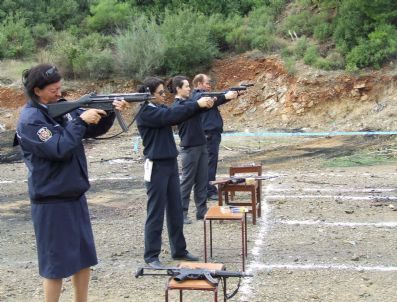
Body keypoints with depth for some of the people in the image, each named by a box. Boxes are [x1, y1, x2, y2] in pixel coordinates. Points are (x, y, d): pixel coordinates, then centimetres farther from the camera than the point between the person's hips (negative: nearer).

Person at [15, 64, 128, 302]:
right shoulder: (30, 120, -15)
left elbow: (95, 129, 11)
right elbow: (59, 149, -25)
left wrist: (110, 112, -7)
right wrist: (80, 120, -22)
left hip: (75, 195, 8)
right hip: (52, 201, -8)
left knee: (85, 256, 16)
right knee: (56, 262, 3)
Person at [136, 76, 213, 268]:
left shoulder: (161, 108, 12)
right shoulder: (145, 112, -13)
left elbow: (180, 115, 1)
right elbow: (172, 115, -24)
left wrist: (202, 105, -13)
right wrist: (197, 104, -24)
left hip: (171, 164, 8)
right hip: (156, 166, -8)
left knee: (176, 210, 13)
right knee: (156, 212, -1)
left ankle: (179, 250, 24)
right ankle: (151, 255, 9)